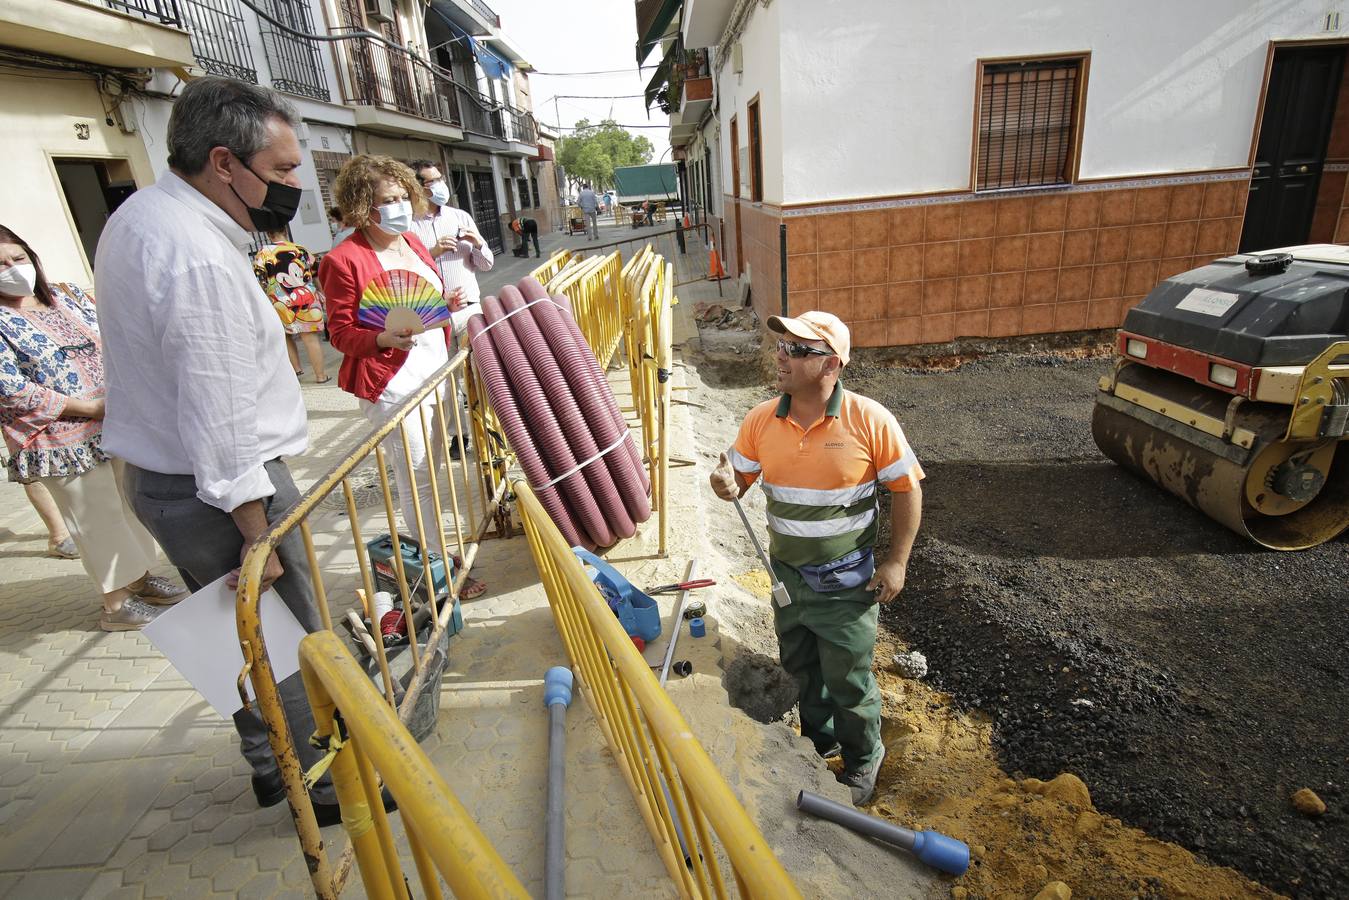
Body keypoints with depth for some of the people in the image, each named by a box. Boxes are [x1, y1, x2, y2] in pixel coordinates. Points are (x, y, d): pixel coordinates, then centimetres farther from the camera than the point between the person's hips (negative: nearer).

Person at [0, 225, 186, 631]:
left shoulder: (67, 296, 8)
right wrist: (89, 408, -18)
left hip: (116, 425, 6)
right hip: (63, 441, -6)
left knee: (130, 504, 15)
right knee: (98, 519, 2)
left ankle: (140, 577, 31)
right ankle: (115, 604, 16)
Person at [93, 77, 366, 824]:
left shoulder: (140, 215, 9)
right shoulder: (198, 260, -25)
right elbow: (219, 417, -26)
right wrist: (256, 535, -21)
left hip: (157, 474, 10)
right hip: (216, 490, -10)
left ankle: (269, 764, 41)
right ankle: (322, 784, 27)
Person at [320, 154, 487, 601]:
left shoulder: (413, 242, 11)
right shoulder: (344, 260, -12)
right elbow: (341, 333, -10)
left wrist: (449, 303, 2)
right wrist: (383, 338, -28)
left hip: (436, 371, 8)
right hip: (392, 384, -8)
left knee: (432, 471, 18)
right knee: (415, 480, -1)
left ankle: (433, 548, 36)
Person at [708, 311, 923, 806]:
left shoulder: (869, 420, -18)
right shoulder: (761, 420, -7)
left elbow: (906, 489, -9)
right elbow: (737, 478, 1)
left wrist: (896, 562, -10)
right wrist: (726, 486, -24)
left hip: (846, 583, -4)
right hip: (787, 574, 5)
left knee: (848, 681, 11)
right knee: (800, 669, 24)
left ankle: (862, 759, 41)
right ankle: (818, 740, 52)